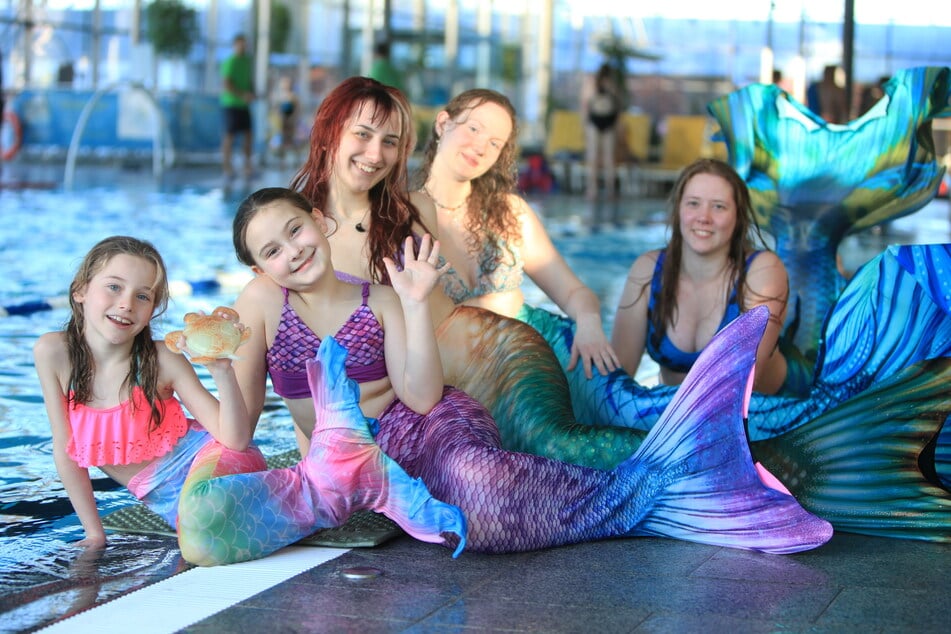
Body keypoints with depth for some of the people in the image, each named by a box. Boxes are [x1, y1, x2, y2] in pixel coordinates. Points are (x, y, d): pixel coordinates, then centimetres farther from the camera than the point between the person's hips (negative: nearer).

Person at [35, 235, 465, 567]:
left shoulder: (163, 361, -10)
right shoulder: (53, 352, -4)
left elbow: (234, 439, -13)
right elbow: (66, 453, 2)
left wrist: (223, 373, -29)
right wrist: (94, 532, 1)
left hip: (207, 457, -3)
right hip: (168, 498, 4)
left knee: (200, 538, -41)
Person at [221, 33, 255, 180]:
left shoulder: (247, 61, 14)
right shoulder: (230, 62, -12)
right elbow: (225, 84, -18)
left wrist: (252, 93, 5)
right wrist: (242, 95, -21)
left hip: (244, 104, 8)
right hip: (231, 103, -8)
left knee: (248, 133, 6)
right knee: (230, 134, -5)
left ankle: (247, 166, 11)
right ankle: (227, 166, 1)